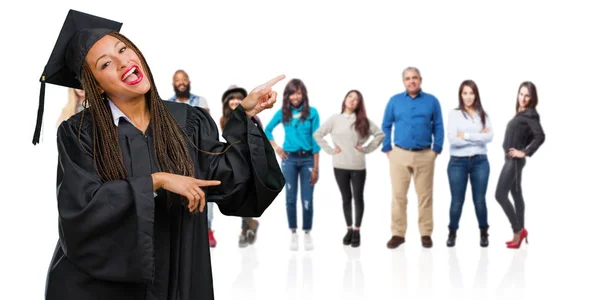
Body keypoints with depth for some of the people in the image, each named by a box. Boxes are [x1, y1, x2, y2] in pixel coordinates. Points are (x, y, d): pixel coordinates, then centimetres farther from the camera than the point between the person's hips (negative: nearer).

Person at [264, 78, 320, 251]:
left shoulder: (312, 112, -3)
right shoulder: (283, 113, 4)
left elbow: (315, 140, -3)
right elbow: (267, 130, 18)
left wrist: (316, 167, -6)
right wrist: (276, 148, 4)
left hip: (307, 159, -2)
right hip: (289, 159, 2)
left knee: (307, 199, 0)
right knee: (291, 198, 4)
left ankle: (307, 234, 13)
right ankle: (293, 234, 13)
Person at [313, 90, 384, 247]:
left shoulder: (363, 121, 2)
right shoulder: (334, 119, 2)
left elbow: (380, 134, 3)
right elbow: (317, 134, 5)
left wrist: (367, 148, -4)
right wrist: (330, 150, -2)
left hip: (358, 166, 0)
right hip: (340, 166, 0)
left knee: (358, 197, 5)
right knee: (346, 198, 10)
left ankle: (357, 231, 14)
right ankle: (349, 229, 20)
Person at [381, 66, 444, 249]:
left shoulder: (432, 101, 4)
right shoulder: (394, 101, 6)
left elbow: (438, 127, 5)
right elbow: (386, 126, 8)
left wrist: (436, 150, -2)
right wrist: (387, 149, 1)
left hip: (425, 155, 0)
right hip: (399, 154, 0)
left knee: (425, 196, 4)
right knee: (398, 196, 1)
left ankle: (426, 234, 12)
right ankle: (398, 234, 8)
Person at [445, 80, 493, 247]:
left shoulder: (483, 115, 7)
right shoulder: (454, 114, -1)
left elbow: (490, 137, -8)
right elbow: (452, 139, -13)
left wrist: (466, 136, -12)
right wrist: (479, 137, -10)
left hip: (480, 161, 2)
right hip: (458, 162, -2)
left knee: (479, 200, 5)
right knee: (457, 200, 3)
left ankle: (483, 233, 19)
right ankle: (452, 233, 20)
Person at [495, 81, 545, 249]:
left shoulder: (530, 114, -13)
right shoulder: (521, 113, 11)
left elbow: (540, 136, -24)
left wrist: (525, 152, -19)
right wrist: (522, 146, 7)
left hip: (514, 160, -9)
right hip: (511, 160, 9)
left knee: (500, 195, -10)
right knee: (516, 195, 11)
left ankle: (518, 230, -3)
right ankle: (520, 233, 17)